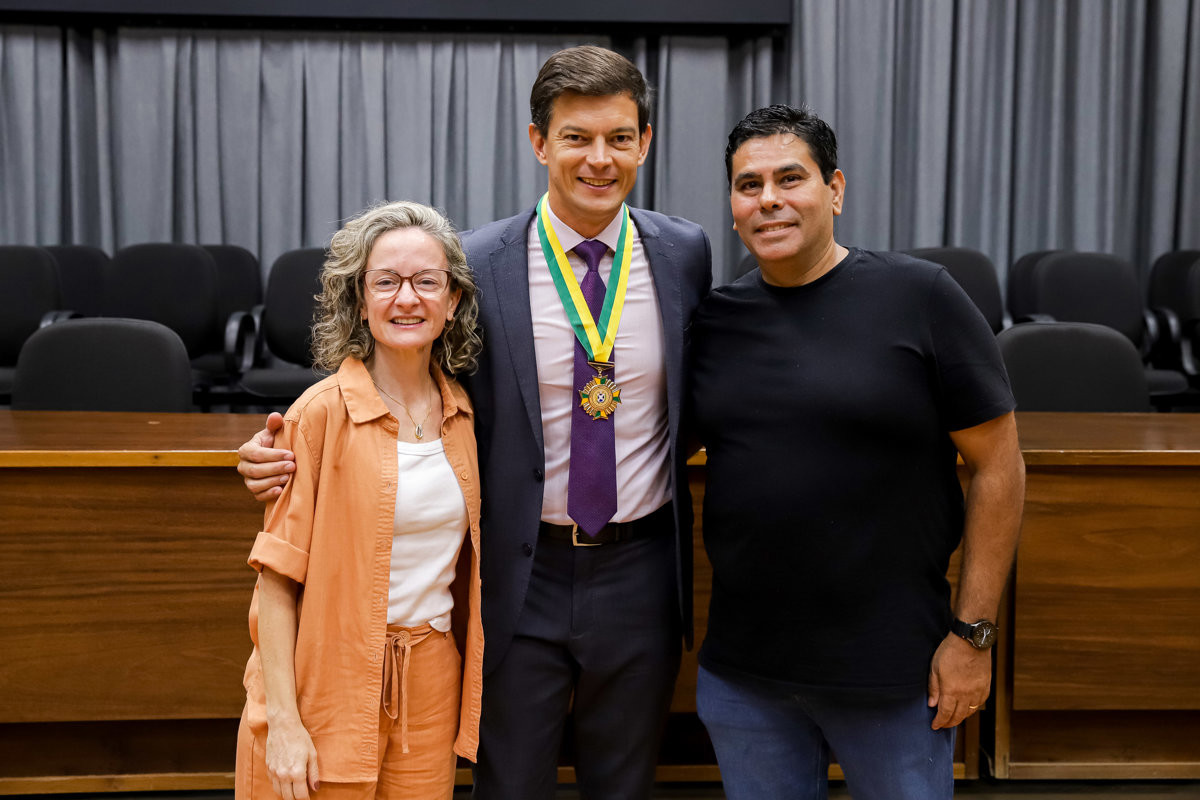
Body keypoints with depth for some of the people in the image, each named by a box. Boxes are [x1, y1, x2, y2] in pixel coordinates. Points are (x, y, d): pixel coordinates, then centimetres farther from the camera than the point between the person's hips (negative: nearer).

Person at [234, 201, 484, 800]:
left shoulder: (464, 413, 4)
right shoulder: (322, 414, -11)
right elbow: (278, 576, -11)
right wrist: (281, 721, -14)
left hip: (431, 684, 4)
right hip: (331, 680, -4)